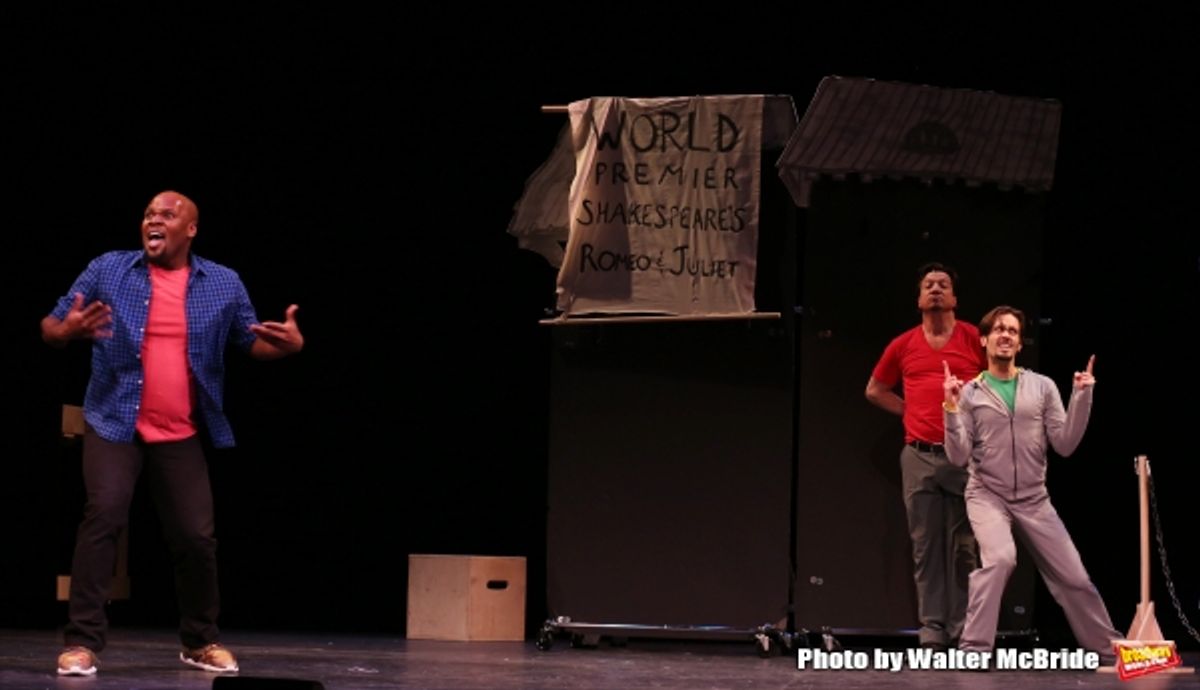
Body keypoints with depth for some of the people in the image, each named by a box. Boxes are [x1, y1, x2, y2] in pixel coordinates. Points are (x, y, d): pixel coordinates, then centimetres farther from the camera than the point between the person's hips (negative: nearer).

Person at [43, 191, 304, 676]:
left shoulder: (224, 284, 3)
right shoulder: (107, 270, -1)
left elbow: (253, 341, 13)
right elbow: (51, 327, 1)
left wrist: (290, 343, -9)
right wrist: (69, 331, -23)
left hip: (182, 435, 2)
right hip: (114, 423, -2)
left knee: (196, 535, 3)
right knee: (103, 516, -17)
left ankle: (200, 641, 23)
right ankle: (82, 642, -13)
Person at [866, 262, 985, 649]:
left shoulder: (974, 339, 2)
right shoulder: (904, 345, 9)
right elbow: (875, 390, 23)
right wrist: (912, 411, 12)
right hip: (920, 456, 2)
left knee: (963, 546, -1)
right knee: (926, 545, 2)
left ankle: (963, 629, 3)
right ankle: (932, 627, 5)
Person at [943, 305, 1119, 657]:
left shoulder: (1042, 387, 4)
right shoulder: (970, 393, 0)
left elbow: (1065, 445, -1)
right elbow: (960, 458, -6)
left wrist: (1082, 397, -9)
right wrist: (951, 409, -17)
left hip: (1034, 500, 3)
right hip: (987, 496, -3)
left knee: (1074, 577, 3)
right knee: (999, 558, -31)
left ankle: (1109, 647, 21)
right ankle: (974, 649, -25)